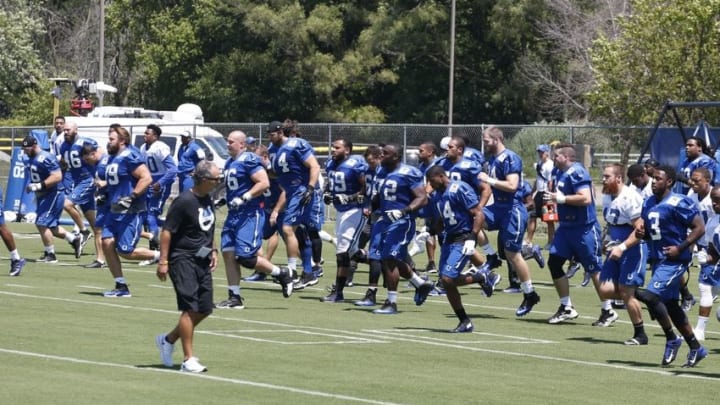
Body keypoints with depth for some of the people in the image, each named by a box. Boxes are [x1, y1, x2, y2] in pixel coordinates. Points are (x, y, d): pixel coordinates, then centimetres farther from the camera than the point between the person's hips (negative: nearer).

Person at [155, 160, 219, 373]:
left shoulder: (207, 200, 10)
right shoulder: (184, 201, -15)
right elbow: (167, 231, -15)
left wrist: (213, 251, 17)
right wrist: (163, 261, -17)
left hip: (202, 260, 8)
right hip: (183, 258, -8)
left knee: (204, 309, 7)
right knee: (190, 307, -12)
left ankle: (168, 339, 27)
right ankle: (188, 359, -8)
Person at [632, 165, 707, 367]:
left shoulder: (678, 203, -16)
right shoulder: (648, 203, 10)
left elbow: (699, 228, -15)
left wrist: (680, 248, -20)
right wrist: (641, 233, -1)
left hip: (674, 261, -9)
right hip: (658, 260, 9)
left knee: (651, 297, -18)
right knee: (670, 305, 13)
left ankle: (672, 340, 0)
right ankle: (696, 348, 24)